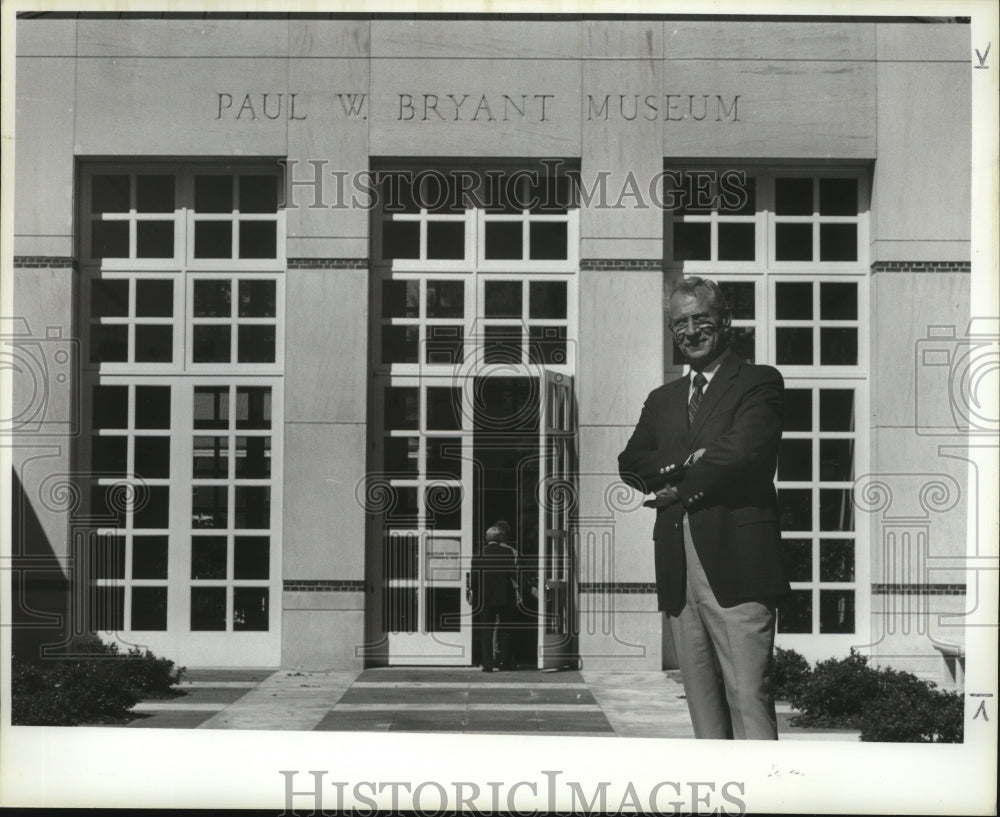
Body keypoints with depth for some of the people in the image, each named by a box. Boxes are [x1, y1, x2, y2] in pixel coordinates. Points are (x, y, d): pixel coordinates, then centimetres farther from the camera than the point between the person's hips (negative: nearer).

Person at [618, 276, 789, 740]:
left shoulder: (759, 384, 4)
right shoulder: (662, 400, 22)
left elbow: (744, 454, -11)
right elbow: (630, 464, 9)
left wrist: (679, 488, -1)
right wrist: (690, 463, -9)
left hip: (736, 564, -6)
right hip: (679, 571, 6)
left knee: (749, 697, -10)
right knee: (702, 702, 7)